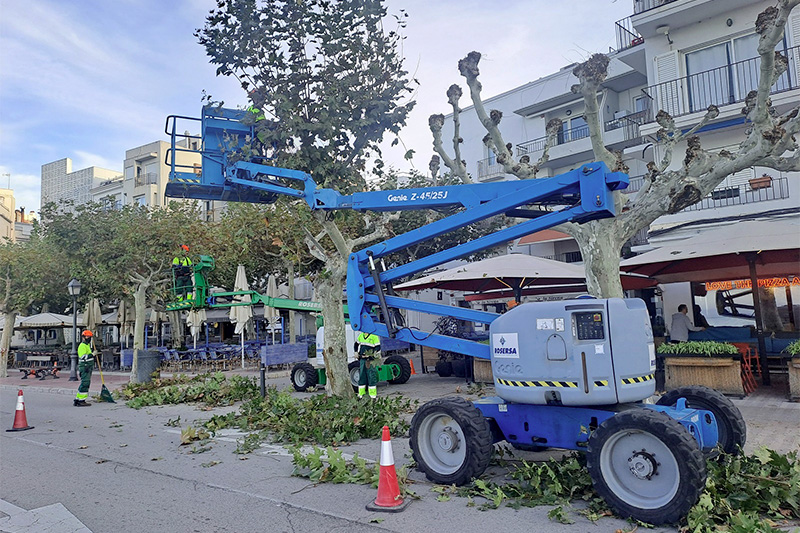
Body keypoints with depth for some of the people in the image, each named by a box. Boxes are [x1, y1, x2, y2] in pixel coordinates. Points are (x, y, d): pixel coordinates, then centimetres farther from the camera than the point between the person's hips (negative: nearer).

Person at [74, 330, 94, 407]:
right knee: (85, 384, -11)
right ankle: (81, 401, -9)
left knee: (85, 384, 12)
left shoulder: (87, 345, 20)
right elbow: (82, 357, -25)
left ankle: (77, 400, 18)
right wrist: (92, 354, -28)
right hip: (84, 368, -10)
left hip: (88, 368, 11)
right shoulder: (82, 346, -13)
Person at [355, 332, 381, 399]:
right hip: (362, 359, 6)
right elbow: (357, 344, 27)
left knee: (371, 377, -4)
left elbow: (378, 347, -10)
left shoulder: (374, 336, -8)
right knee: (361, 376, 10)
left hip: (370, 360, -6)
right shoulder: (361, 335, 12)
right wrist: (357, 353, 19)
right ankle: (361, 394, 19)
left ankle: (373, 394, 2)